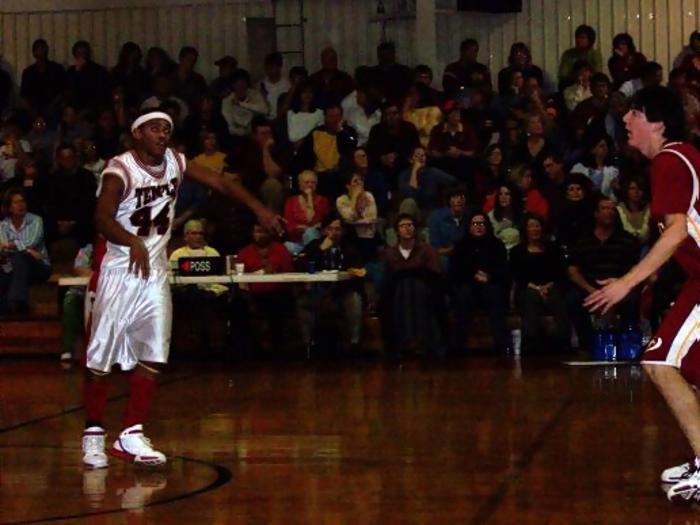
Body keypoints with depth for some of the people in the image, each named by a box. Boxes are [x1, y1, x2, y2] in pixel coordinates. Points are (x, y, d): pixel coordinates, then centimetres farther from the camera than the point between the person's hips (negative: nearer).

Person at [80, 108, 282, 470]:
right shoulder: (120, 170, -18)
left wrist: (258, 208, -7)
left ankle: (131, 436, 3)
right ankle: (93, 434, 12)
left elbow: (219, 183, 5)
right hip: (121, 269, -6)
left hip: (155, 270, 6)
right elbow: (102, 219, -32)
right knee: (101, 357, -1)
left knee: (152, 356, -2)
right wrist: (132, 241, -50)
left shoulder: (175, 162, 1)